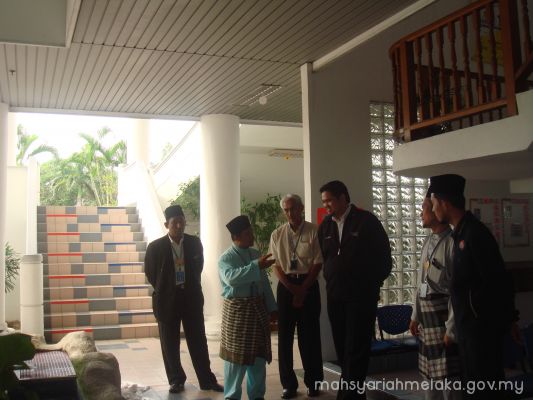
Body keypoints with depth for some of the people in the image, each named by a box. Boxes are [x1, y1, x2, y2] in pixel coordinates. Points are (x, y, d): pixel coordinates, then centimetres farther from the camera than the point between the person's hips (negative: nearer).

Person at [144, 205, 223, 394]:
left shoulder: (194, 243, -2)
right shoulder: (155, 247, -10)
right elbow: (150, 273, 3)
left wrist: (191, 286, 11)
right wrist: (164, 289, 8)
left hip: (192, 297, 2)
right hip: (167, 299, -1)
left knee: (198, 340, 7)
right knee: (170, 343, 8)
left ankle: (207, 380, 17)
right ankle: (176, 380, 23)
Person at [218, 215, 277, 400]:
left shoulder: (256, 254, 9)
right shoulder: (226, 258, -11)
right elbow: (232, 277, -32)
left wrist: (271, 307, 13)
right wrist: (257, 266, -36)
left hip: (258, 308, 6)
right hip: (237, 310, -6)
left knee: (259, 354, 12)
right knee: (237, 356, 1)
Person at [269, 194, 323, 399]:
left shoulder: (314, 231, -4)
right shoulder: (277, 234, 5)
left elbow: (318, 263, -6)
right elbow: (276, 265, 2)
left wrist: (302, 290, -10)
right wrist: (292, 289, -9)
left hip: (308, 284, -2)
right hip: (286, 285, 2)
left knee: (309, 334, 3)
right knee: (285, 335, 4)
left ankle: (313, 382, 18)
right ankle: (288, 383, 16)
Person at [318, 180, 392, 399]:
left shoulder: (366, 221, -6)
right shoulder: (326, 225, 8)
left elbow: (384, 256, -3)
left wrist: (372, 283, 0)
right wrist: (331, 279, 9)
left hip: (362, 295, -5)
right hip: (335, 296, 5)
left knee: (356, 349, -4)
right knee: (342, 348, 10)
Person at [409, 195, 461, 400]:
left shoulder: (452, 242, -16)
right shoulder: (428, 241, 11)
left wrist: (451, 328, -18)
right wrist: (416, 315, 16)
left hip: (443, 315, -8)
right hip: (427, 314, 8)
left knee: (448, 375, -3)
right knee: (430, 374, 16)